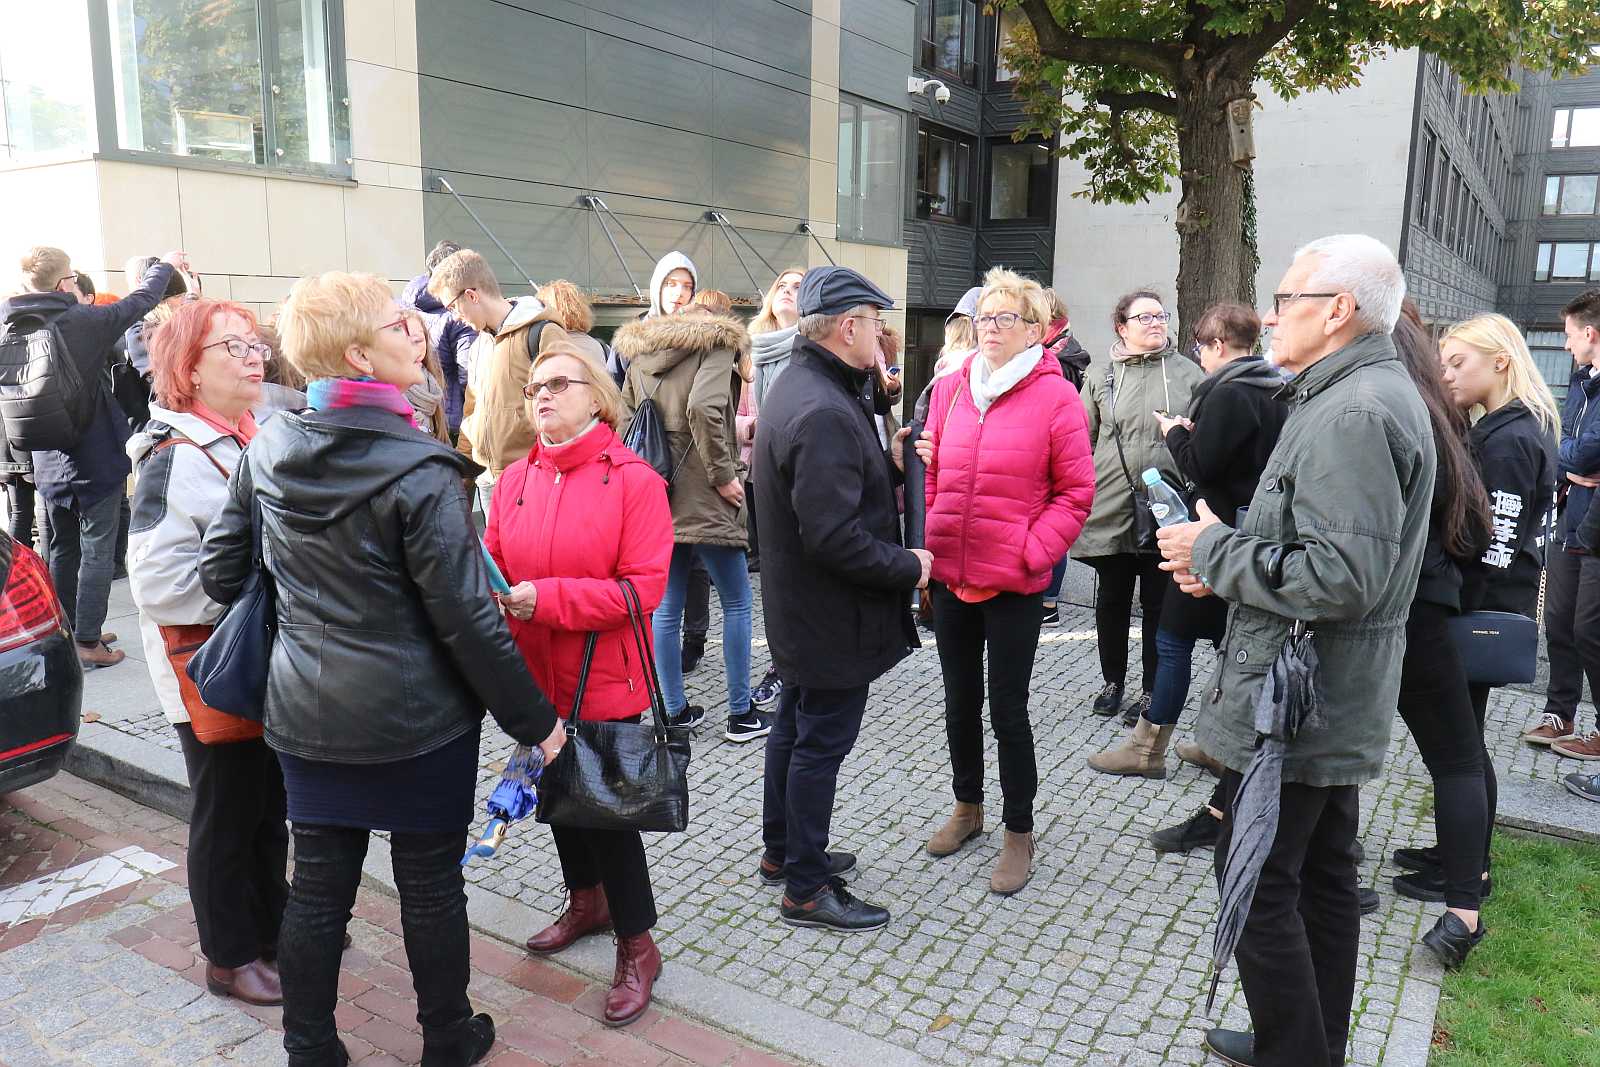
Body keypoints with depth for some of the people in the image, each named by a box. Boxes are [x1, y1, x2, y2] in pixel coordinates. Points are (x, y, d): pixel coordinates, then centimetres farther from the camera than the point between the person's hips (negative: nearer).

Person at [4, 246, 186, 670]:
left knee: (62, 550, 17)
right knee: (97, 551, 1)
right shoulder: (81, 320, -17)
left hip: (47, 462, 6)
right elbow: (141, 300, -5)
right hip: (94, 458, -6)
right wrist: (165, 265, 12)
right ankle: (88, 642, 3)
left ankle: (67, 635, 27)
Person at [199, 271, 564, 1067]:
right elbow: (467, 620, -19)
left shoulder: (267, 450, -1)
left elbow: (221, 571, 8)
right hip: (417, 720, -5)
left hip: (305, 715, 5)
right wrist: (534, 719, -9)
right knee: (430, 885, 12)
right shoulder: (416, 472, -20)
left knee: (316, 886, 15)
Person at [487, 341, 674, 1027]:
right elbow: (491, 563, 6)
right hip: (535, 677, 6)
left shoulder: (634, 480, -14)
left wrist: (546, 599, -26)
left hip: (603, 682, -6)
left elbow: (644, 586, -20)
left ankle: (637, 945, 24)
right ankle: (586, 902, 47)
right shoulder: (516, 478, 2)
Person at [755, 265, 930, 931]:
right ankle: (806, 888, 19)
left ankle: (782, 852, 39)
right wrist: (908, 568, -18)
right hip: (835, 615, -11)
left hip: (797, 607, 11)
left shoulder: (796, 387, 7)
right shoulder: (825, 412, -27)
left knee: (795, 728, 22)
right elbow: (834, 538, -30)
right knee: (821, 745, 3)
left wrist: (887, 461, 4)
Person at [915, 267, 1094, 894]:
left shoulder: (1055, 397, -7)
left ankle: (1019, 832, 23)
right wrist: (931, 544, 5)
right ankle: (967, 808, 38)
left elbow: (1077, 492, -6)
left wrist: (1031, 553, -15)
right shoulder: (950, 389, 6)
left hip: (1013, 584, -5)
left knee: (1008, 711, 4)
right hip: (950, 578, 5)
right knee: (960, 703, 17)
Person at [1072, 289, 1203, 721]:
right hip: (1111, 506, 1)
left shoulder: (1188, 373, 4)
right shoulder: (1100, 373, 4)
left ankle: (1152, 690, 22)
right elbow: (1083, 438, 6)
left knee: (1158, 603, 9)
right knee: (1112, 599, 13)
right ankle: (1112, 680, 30)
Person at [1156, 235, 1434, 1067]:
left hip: (1292, 706, -11)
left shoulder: (1353, 413, -21)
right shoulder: (1374, 394, 13)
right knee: (1322, 880, 20)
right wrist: (1226, 562, 6)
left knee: (1257, 891, 0)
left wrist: (1213, 548, -17)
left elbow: (1340, 577, -29)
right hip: (1338, 706, 11)